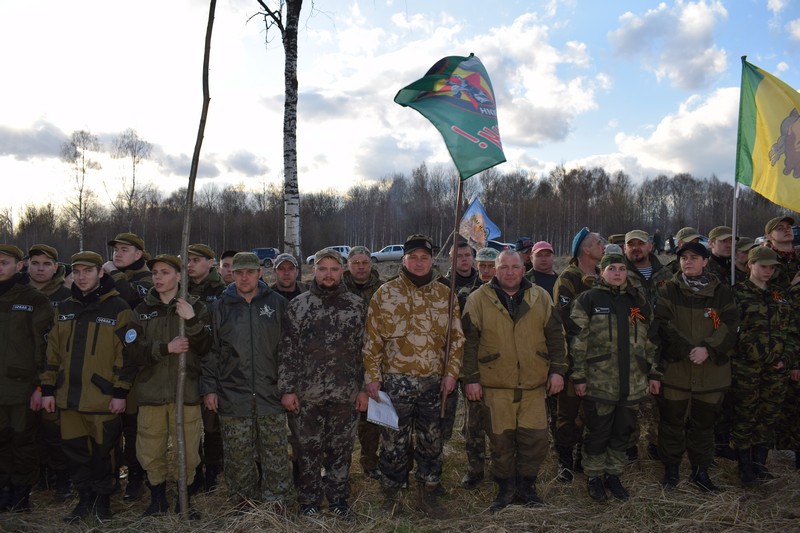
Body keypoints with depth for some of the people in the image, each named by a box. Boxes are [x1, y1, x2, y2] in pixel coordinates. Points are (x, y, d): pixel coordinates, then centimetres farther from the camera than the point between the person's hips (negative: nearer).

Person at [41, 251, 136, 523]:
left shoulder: (118, 308, -6)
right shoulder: (64, 308, 10)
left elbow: (126, 354, -8)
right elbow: (53, 351, 13)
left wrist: (120, 392, -11)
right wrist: (48, 388, 9)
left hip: (102, 396, -5)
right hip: (69, 395, 5)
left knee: (102, 451, 6)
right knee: (74, 449, 12)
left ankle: (103, 498, 27)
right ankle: (85, 498, 30)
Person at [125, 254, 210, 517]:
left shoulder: (195, 306, 2)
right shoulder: (142, 310, 8)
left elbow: (205, 347, -5)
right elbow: (134, 350, -2)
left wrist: (192, 321, -19)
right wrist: (165, 348, -16)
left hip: (186, 390, -2)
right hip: (151, 391, 2)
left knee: (188, 451, 3)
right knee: (150, 453, 9)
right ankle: (158, 498, 31)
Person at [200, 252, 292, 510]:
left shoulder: (277, 303, 2)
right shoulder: (221, 307, 4)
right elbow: (210, 351, 7)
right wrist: (209, 388, 2)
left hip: (271, 394, 0)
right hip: (232, 395, 1)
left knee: (275, 453, 6)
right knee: (238, 455, 8)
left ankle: (277, 500, 21)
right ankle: (243, 499, 26)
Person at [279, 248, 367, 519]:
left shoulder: (357, 305, 3)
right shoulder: (298, 305, 0)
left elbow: (365, 349, 4)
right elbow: (287, 351, -1)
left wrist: (364, 388, 1)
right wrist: (287, 389, -6)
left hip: (346, 394, 1)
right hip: (306, 394, -1)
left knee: (340, 449, 12)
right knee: (308, 450, 10)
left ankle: (338, 498, 29)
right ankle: (309, 501, 26)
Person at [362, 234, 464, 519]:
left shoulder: (444, 294, 5)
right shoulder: (385, 293, -2)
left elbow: (456, 337, 7)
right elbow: (372, 340, -2)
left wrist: (451, 372, 0)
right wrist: (372, 377, -6)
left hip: (434, 382, 3)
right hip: (396, 381, -2)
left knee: (431, 441, 13)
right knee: (394, 442, 8)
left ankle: (428, 494, 29)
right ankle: (390, 496, 25)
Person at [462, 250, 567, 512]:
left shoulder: (541, 298, 6)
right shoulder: (479, 299, -1)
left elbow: (555, 336, 11)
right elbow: (469, 341, -1)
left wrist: (557, 370, 5)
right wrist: (471, 378, -3)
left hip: (534, 384, 2)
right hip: (495, 385, -2)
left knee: (537, 438, 3)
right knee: (501, 439, 4)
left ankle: (525, 485, 25)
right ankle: (505, 488, 25)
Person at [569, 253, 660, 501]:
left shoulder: (638, 300, 11)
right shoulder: (588, 299, -4)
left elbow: (650, 339, 14)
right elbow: (579, 341, -7)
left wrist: (653, 373, 11)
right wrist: (579, 377, -10)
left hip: (632, 382, 4)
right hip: (599, 382, -4)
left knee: (623, 431, 14)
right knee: (598, 432, 7)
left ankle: (613, 475, 30)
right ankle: (594, 476, 24)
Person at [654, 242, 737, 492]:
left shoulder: (722, 292, 5)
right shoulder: (668, 291, 0)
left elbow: (729, 327, -3)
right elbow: (664, 325, -9)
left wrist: (708, 349, -17)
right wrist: (687, 350, -19)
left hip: (711, 370, 2)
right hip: (675, 368, -1)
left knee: (703, 422, 12)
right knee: (672, 420, 7)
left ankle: (700, 469, 27)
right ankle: (671, 468, 22)